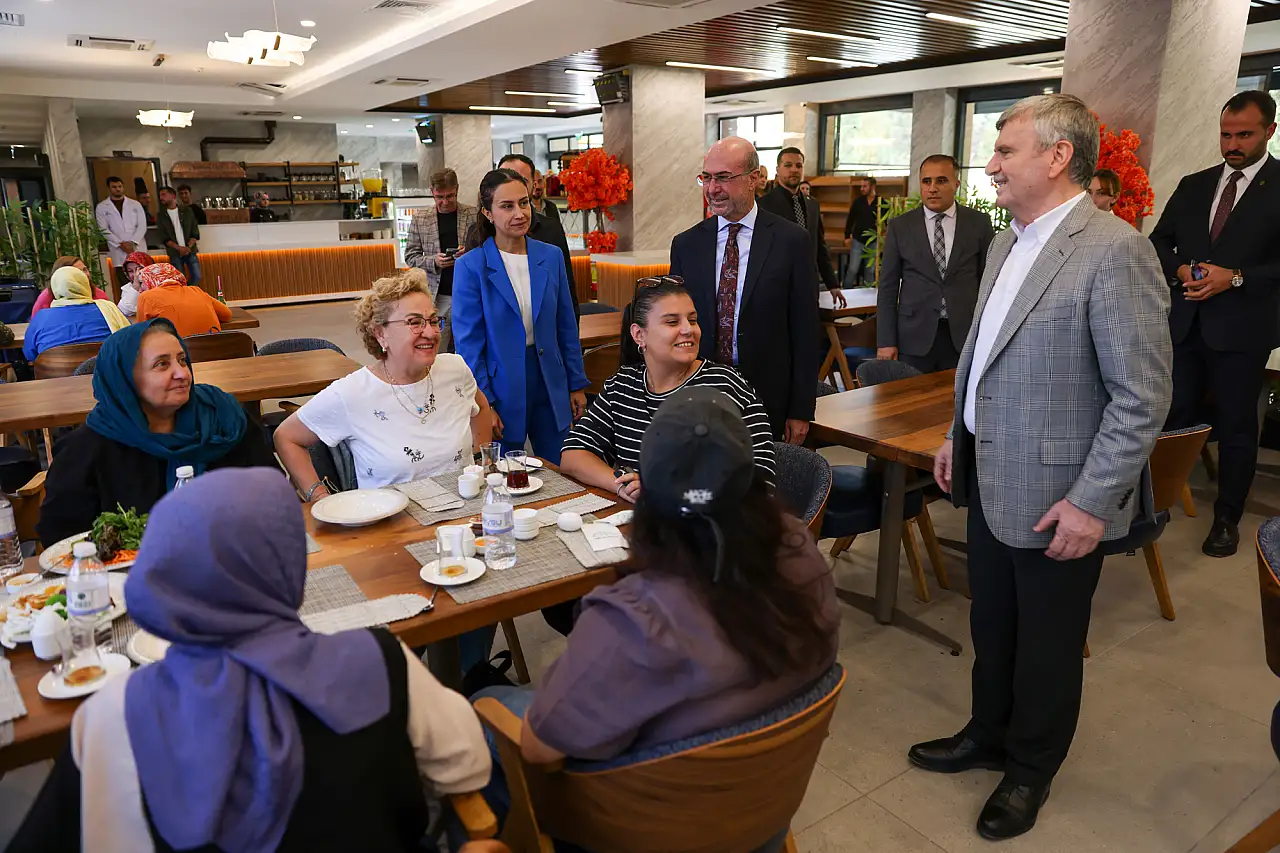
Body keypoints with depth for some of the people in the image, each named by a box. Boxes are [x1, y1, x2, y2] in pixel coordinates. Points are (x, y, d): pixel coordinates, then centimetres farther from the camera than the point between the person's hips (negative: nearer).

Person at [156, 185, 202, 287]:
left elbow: (195, 233, 1)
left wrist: (188, 247, -14)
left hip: (190, 251, 0)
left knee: (197, 277, -6)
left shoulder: (187, 211, 5)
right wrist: (179, 248, -16)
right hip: (175, 253, 0)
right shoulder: (161, 216, 6)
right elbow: (164, 238, 0)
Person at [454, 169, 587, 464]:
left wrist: (577, 384, 8)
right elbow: (469, 343, -8)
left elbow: (566, 327, 8)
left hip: (550, 385, 3)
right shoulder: (470, 266, -8)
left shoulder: (551, 257, 3)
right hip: (502, 390, -3)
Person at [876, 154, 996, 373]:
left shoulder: (979, 223, 4)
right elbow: (888, 287, 2)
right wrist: (886, 341, -3)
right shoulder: (900, 226, 3)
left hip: (965, 336, 1)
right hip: (915, 338, 0)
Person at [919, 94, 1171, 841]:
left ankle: (1030, 769, 36)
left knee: (1047, 645, 14)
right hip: (991, 480, 7)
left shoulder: (1114, 251, -18)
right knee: (992, 628, 22)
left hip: (1054, 495, -7)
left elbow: (1144, 395, -19)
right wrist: (960, 436, 14)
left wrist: (1091, 501, -20)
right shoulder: (1008, 243, 8)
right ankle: (988, 735, 44)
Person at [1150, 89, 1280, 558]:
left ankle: (1227, 519, 21)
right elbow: (1160, 241, 14)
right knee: (1174, 418, 9)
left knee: (1236, 427, 7)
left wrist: (1236, 277, -19)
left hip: (1242, 327, -3)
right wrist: (1179, 270, -5)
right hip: (1185, 322, 4)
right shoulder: (1193, 185, 11)